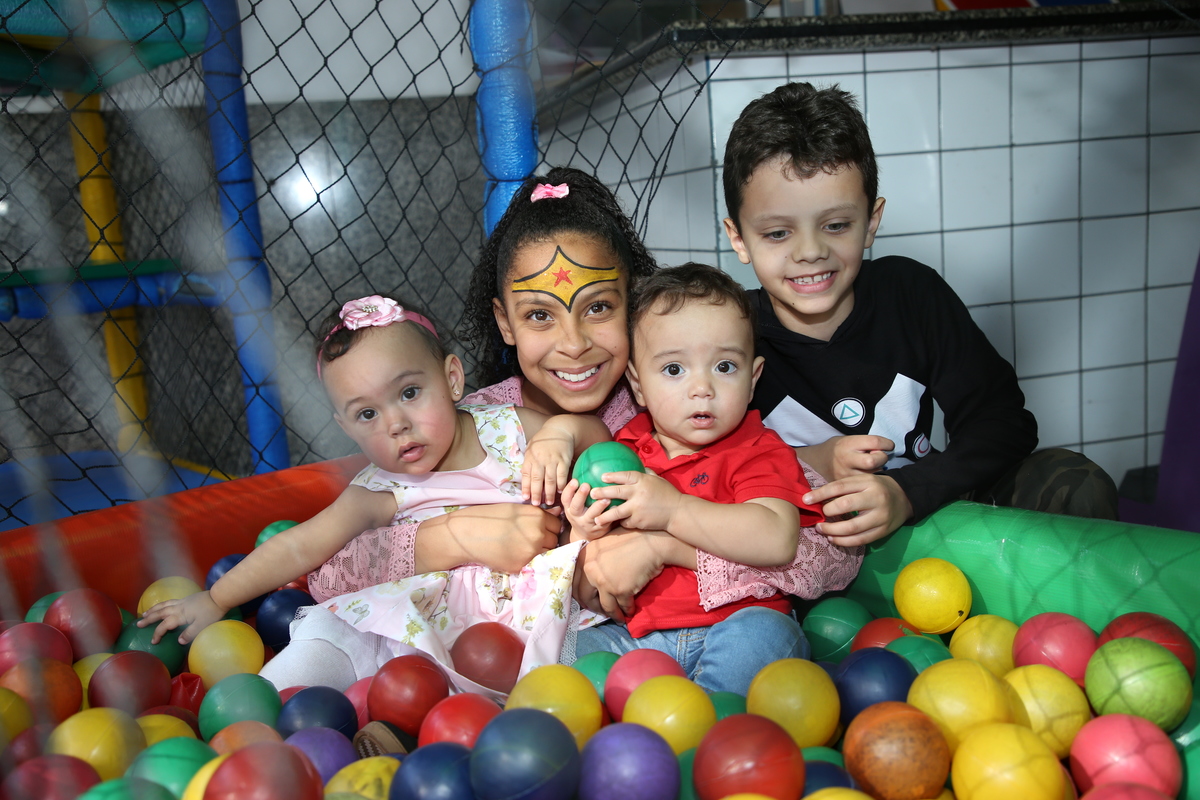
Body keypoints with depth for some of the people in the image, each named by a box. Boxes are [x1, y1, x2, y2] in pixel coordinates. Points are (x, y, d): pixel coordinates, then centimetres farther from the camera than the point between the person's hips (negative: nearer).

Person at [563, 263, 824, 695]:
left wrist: (674, 510, -24)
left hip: (735, 624, -3)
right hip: (637, 635, 4)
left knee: (762, 634, -33)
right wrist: (587, 534, -8)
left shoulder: (760, 452, 1)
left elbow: (778, 541, -21)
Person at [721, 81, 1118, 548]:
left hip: (927, 511, 3)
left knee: (1077, 486, -16)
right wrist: (811, 464, -24)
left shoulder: (912, 292, -9)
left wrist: (906, 492, -27)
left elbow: (1003, 420, -10)